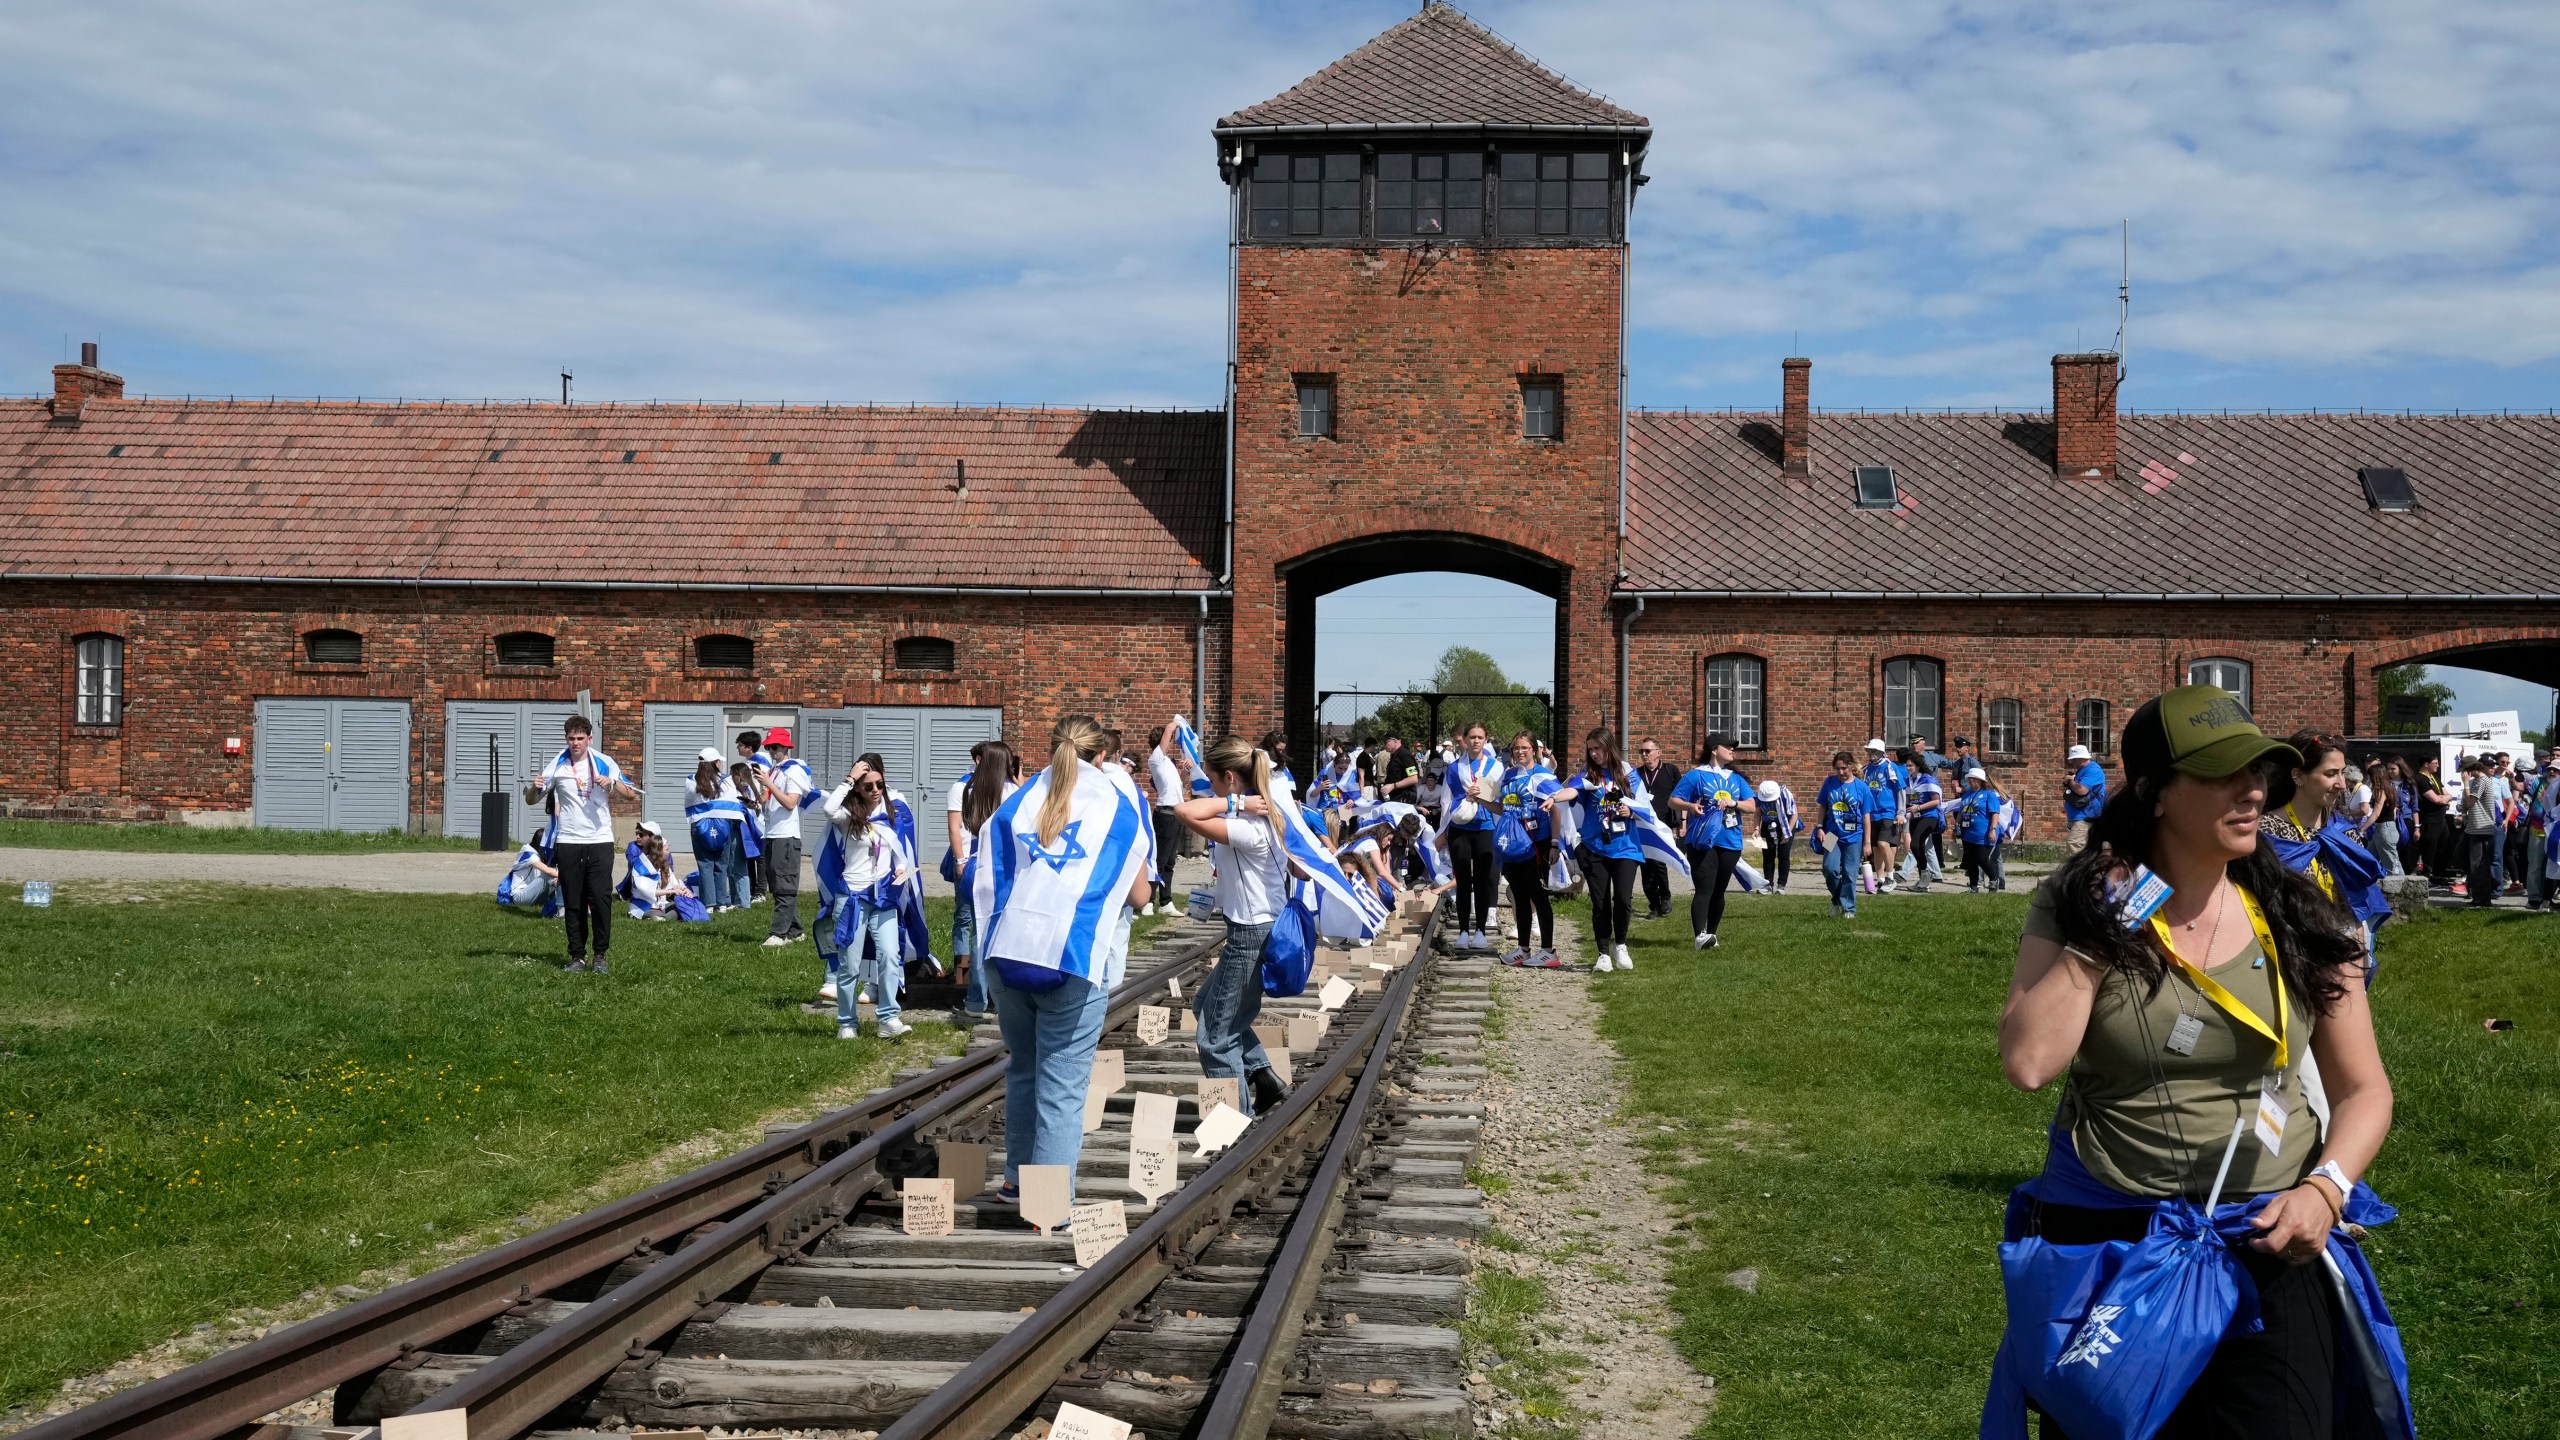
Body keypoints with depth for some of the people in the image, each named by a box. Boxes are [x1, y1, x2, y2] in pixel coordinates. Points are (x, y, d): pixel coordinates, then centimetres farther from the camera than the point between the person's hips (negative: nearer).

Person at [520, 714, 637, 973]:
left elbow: (631, 794, 2)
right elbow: (531, 800, 8)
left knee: (601, 898, -7)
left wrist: (612, 783, -18)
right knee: (573, 902, 4)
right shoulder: (557, 765, 3)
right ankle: (577, 956, 10)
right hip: (568, 842, 1)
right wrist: (534, 788, -16)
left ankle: (601, 955, 1)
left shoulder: (604, 763, 2)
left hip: (600, 840, -1)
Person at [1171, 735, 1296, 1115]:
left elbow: (1187, 812, -36)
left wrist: (1235, 802, -28)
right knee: (1207, 1006, 27)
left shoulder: (1248, 829, -27)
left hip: (1250, 936, -10)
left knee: (1217, 1037, 3)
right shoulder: (1268, 808, 0)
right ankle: (1262, 1075, 25)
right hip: (1264, 927, 10)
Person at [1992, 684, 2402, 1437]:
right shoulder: (2076, 907, -6)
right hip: (2105, 1240, -1)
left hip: (2269, 1241, 1)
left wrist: (2326, 1189, -13)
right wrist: (2098, 935, -17)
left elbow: (2363, 1088, 4)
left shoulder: (2299, 921, -2)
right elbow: (2028, 1062, -18)